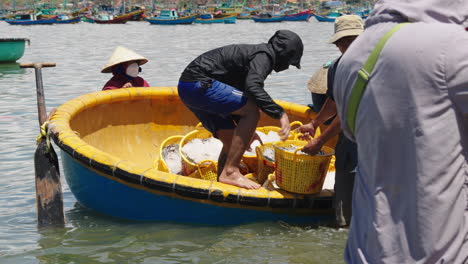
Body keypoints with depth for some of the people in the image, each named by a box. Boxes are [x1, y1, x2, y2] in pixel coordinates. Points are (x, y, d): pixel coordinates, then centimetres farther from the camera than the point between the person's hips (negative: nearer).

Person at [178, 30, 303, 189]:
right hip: (199, 84, -11)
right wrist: (280, 113, -25)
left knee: (231, 142, 12)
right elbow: (253, 87, -28)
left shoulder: (255, 52, 23)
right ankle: (230, 172, -18)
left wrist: (247, 131, 33)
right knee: (252, 111, -17)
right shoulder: (264, 55, -8)